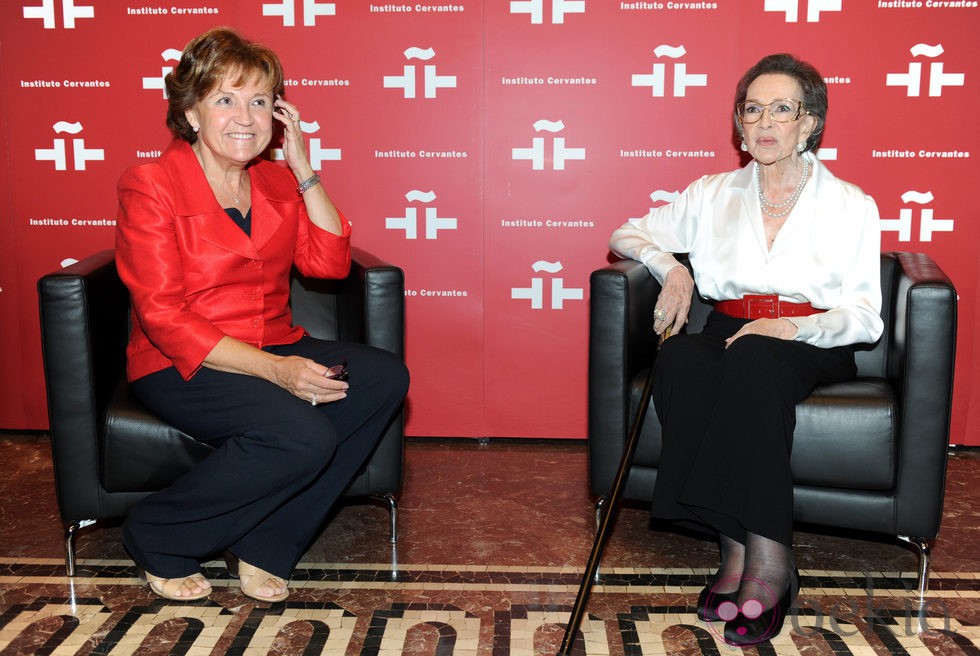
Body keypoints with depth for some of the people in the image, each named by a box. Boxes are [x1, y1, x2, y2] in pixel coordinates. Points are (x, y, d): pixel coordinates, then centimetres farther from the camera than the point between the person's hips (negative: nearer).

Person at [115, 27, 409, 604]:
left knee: (385, 376, -19)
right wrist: (274, 369, -25)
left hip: (274, 351, 7)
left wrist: (304, 171, -3)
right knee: (302, 434, -32)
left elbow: (330, 263, 2)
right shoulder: (150, 185, -8)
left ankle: (264, 546, -12)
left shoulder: (275, 182, 12)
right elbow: (164, 319, -15)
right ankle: (157, 539, -6)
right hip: (181, 368, -7)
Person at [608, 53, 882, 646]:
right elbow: (627, 234, 16)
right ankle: (736, 546, -33)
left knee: (751, 359, -39)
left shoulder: (850, 205, 8)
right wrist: (672, 268, -5)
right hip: (730, 331, 2)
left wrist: (794, 327, -20)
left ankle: (764, 558, -36)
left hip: (814, 347, -2)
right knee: (681, 356, -35)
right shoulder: (714, 195, 15)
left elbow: (865, 317, 0)